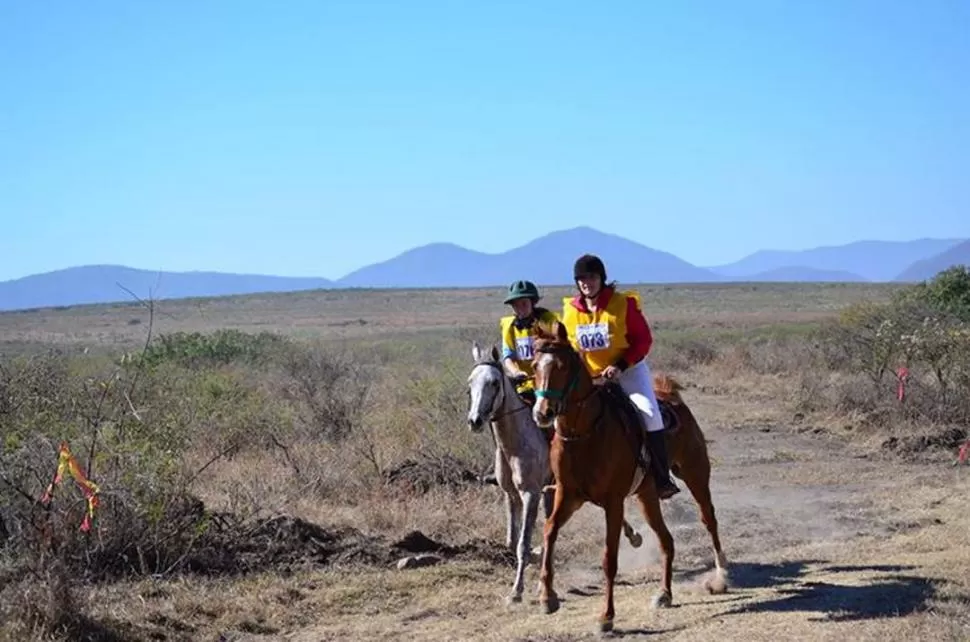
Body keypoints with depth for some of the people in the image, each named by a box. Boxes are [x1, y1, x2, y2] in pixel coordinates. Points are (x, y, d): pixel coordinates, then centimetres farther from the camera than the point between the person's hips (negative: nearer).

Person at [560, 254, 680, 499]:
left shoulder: (623, 303, -13)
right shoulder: (570, 310, -2)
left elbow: (644, 339, -11)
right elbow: (567, 346, 11)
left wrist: (620, 365, -22)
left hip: (628, 370, -4)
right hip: (588, 376, 4)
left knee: (648, 411, -24)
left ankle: (662, 478, -17)